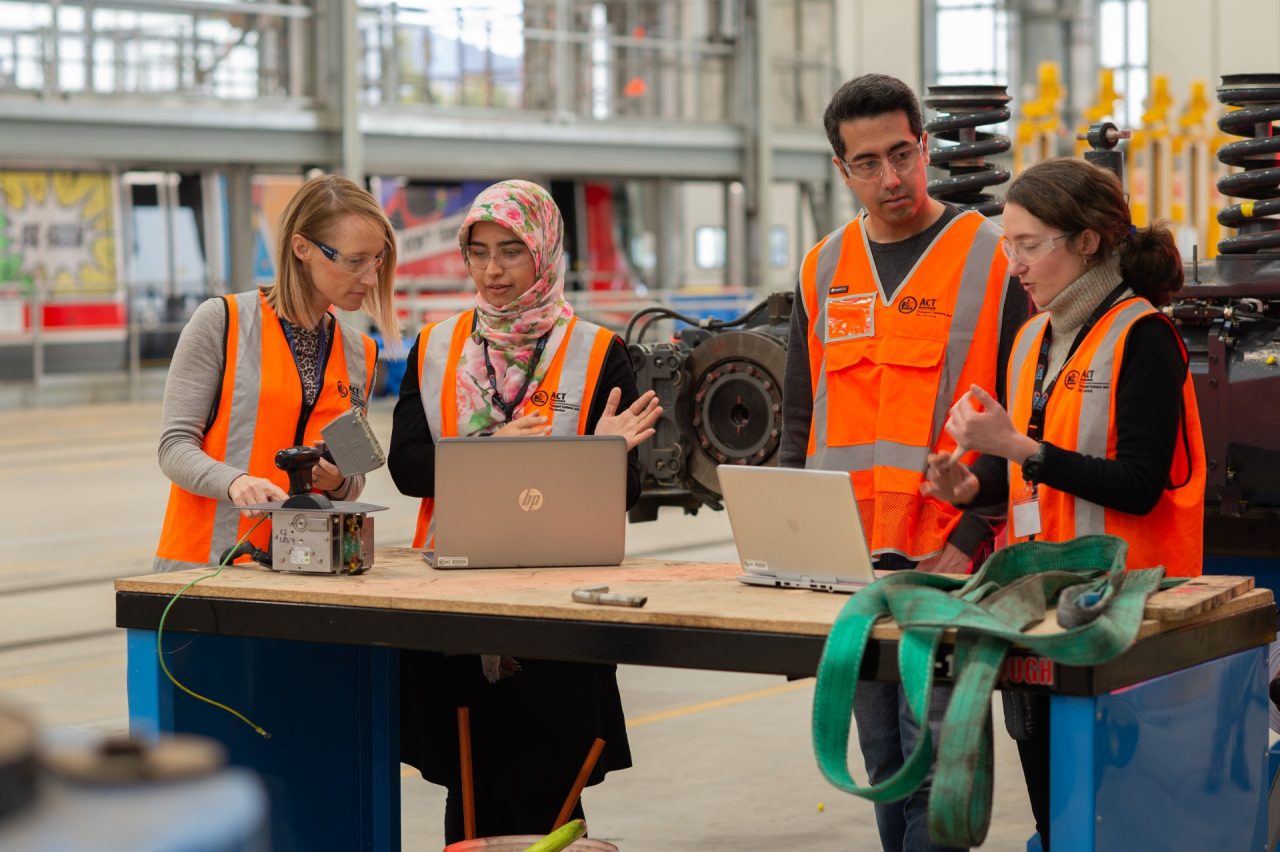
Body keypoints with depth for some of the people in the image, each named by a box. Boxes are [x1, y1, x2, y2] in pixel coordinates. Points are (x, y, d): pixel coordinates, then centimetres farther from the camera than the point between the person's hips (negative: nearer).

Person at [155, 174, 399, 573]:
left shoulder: (360, 354, 14)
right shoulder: (221, 322, 0)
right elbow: (175, 445, -4)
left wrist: (338, 482, -2)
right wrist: (236, 482, -22)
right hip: (206, 564, -6)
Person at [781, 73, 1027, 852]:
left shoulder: (994, 261, -3)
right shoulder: (822, 270, 12)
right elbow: (801, 422, 17)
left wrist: (971, 540, -13)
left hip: (949, 564, -5)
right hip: (846, 564, 5)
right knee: (885, 760, 12)